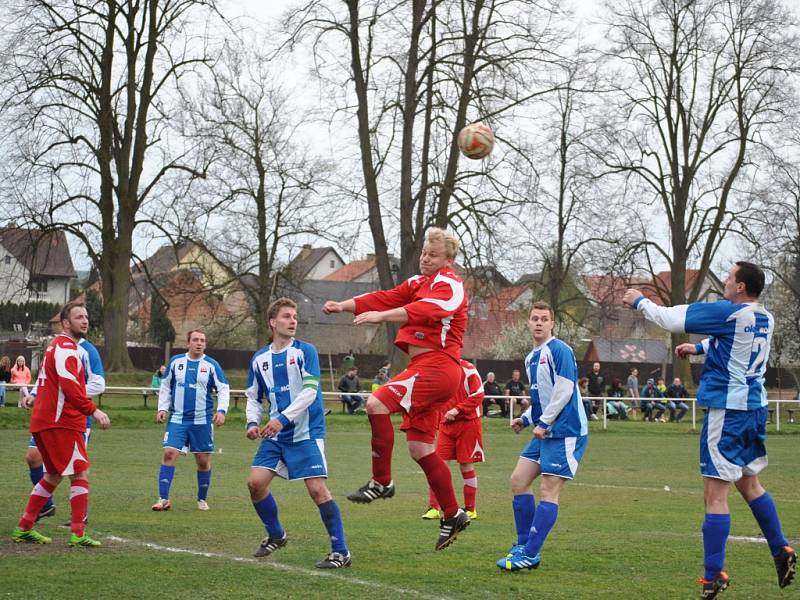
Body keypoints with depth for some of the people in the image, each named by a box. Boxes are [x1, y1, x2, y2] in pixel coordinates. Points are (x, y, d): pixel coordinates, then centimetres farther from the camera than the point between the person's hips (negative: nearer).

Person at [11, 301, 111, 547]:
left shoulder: (57, 346, 21)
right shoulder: (66, 347, -12)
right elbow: (69, 385, -24)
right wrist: (93, 410, -26)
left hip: (46, 421, 10)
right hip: (60, 422, -10)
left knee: (53, 475, 18)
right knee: (80, 473, -8)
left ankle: (24, 528, 20)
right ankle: (78, 534, -11)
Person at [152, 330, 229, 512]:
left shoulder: (211, 365, 0)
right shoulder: (176, 361, 5)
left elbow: (224, 389, 0)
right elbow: (166, 386, 14)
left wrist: (221, 410, -14)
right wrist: (162, 408, 4)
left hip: (202, 421, 0)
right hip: (177, 419, 0)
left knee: (203, 460, 4)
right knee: (169, 454, -12)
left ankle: (202, 499, 21)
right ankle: (163, 499, -8)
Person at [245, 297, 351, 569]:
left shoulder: (305, 351, -6)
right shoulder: (259, 359, 9)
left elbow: (310, 391, -16)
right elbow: (254, 397, 17)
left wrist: (283, 418, -25)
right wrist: (253, 423, -2)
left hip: (306, 432, -5)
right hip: (276, 436, 5)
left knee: (317, 488, -14)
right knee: (255, 482, -3)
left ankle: (341, 552, -6)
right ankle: (276, 535, 21)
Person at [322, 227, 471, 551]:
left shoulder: (449, 285, -7)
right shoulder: (417, 283, 20)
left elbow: (424, 309, -27)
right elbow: (385, 298, 10)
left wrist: (381, 316, -40)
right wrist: (345, 305, -4)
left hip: (437, 365, -10)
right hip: (425, 368, 10)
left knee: (377, 403, -23)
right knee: (420, 448, 8)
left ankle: (381, 482, -15)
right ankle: (452, 515, 14)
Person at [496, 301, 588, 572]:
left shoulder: (559, 350, -11)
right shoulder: (531, 357, 16)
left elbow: (564, 390, -17)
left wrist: (543, 422, -15)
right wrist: (526, 419, 11)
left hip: (564, 431, -9)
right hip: (545, 432, 9)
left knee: (548, 491, -9)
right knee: (518, 480, 5)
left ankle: (529, 556, -9)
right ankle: (523, 545, 12)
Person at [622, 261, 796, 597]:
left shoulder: (730, 313, -17)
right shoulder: (764, 318, 8)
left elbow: (672, 319, -13)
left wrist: (639, 302, 2)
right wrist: (699, 348, 32)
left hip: (727, 411, -8)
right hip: (755, 408, 8)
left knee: (715, 493, -5)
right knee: (749, 483, 24)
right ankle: (781, 552, 26)